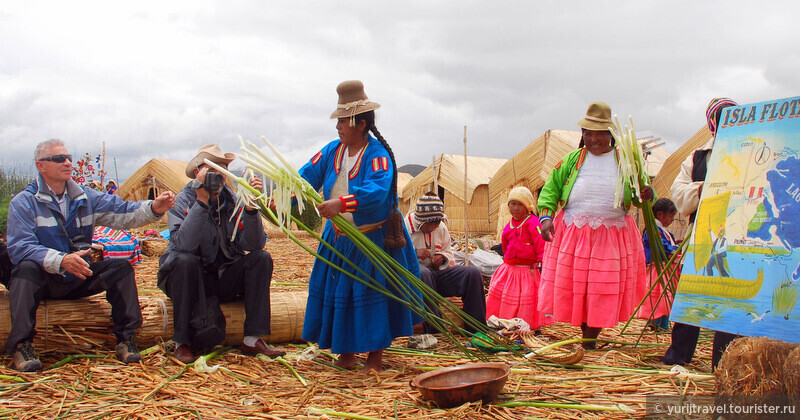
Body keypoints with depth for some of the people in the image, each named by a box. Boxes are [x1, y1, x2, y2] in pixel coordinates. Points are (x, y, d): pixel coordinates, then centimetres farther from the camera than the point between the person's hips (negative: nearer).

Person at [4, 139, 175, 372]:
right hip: (44, 281, -4)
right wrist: (61, 261, -37)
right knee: (26, 269, -35)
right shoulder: (23, 202, -7)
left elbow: (122, 212, -1)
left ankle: (126, 339, -16)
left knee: (120, 267, -16)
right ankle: (21, 346, -33)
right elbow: (20, 248, -20)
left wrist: (153, 208, -23)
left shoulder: (85, 197, 8)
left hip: (78, 278, 4)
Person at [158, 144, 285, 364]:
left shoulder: (234, 201, -2)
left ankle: (252, 339, -16)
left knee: (261, 258, -17)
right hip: (190, 280, -3)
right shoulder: (182, 201, -12)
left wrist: (250, 207, -29)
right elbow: (183, 245, -31)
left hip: (224, 280, 4)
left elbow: (253, 245, -15)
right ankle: (182, 342, -22)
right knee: (185, 261, -33)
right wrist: (202, 201, -35)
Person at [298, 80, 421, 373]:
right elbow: (308, 176, 1)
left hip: (373, 239, -6)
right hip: (339, 239, 6)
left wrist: (342, 204, -46)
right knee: (339, 290, 9)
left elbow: (378, 190, -34)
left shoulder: (378, 154, -17)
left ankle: (375, 355, 12)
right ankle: (346, 350, 24)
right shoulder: (332, 150, 3)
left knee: (374, 295, 0)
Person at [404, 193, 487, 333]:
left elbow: (449, 254, 20)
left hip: (438, 271, 6)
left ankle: (475, 329, -12)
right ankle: (435, 331, -40)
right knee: (423, 272, -42)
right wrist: (414, 253, -22)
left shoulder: (441, 228, 13)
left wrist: (442, 258, -5)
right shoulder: (404, 227, -4)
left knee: (473, 272, -14)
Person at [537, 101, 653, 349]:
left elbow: (640, 195, 9)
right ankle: (586, 337, 19)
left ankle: (589, 344, 13)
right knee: (573, 287, 1)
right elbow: (551, 188, 6)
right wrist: (546, 216, -10)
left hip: (613, 235, 0)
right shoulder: (572, 160, 8)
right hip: (572, 234, 1)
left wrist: (646, 196, -16)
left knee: (604, 291, -1)